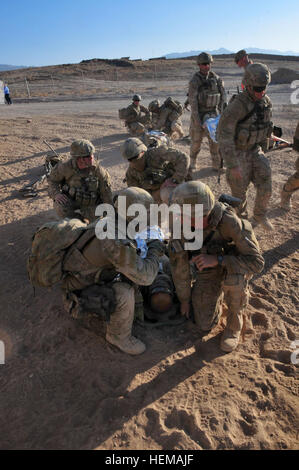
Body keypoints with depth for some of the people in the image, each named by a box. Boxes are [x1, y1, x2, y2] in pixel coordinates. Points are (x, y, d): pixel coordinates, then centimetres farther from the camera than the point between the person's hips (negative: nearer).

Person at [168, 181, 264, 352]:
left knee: (234, 280, -39)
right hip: (206, 272, 3)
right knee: (205, 325, -3)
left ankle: (235, 325, -10)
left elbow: (257, 262, -32)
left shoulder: (229, 221, -37)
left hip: (233, 263, -2)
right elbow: (179, 263, -12)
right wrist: (184, 299, 0)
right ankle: (218, 293, 27)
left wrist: (217, 259, -43)